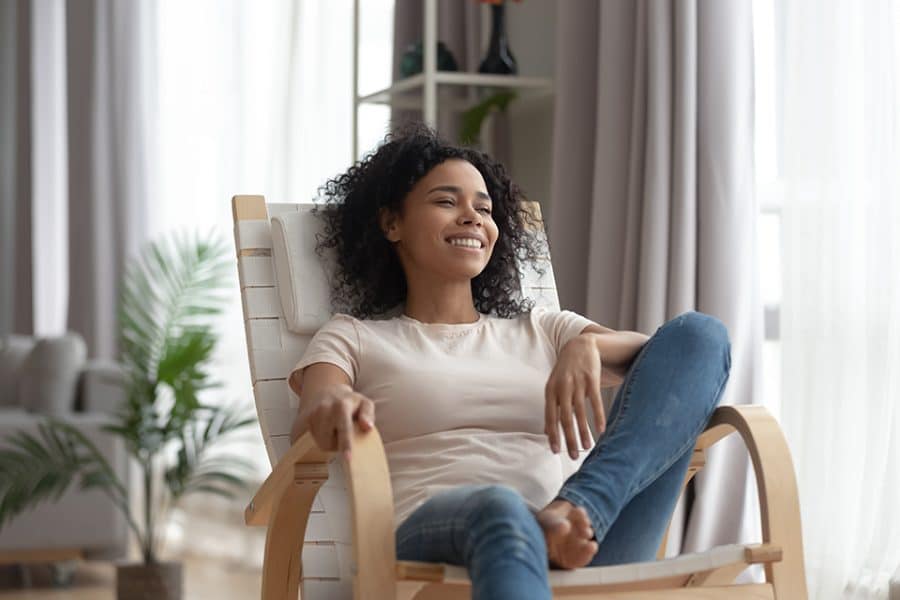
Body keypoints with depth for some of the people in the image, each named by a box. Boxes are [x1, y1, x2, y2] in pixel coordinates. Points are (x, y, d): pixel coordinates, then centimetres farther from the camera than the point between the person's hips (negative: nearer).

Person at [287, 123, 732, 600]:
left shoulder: (541, 329, 30)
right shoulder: (353, 338, 22)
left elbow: (667, 359, 15)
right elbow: (307, 430, 1)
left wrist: (588, 345, -9)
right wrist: (333, 409, -26)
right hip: (432, 537, -3)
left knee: (698, 333, -11)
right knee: (499, 508, -42)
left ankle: (575, 512, -35)